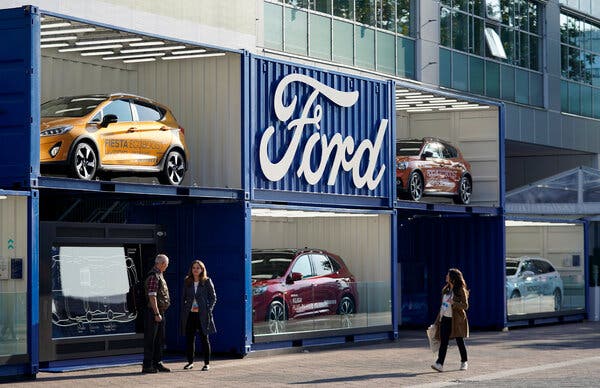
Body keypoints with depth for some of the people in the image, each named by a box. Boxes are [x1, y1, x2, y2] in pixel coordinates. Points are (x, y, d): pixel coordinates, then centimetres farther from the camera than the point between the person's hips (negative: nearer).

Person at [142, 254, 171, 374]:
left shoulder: (159, 275, 16)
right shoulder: (153, 276, -16)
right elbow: (152, 297, -21)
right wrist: (157, 314, -22)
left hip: (160, 311, 10)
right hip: (153, 311, -10)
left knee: (160, 339, 14)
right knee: (150, 339, -5)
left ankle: (157, 363, 21)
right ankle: (147, 366, -2)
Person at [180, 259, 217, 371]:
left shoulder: (207, 282, 0)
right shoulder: (187, 282, 9)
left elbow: (213, 297, 2)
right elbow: (184, 298, 13)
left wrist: (208, 310, -8)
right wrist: (184, 311, 3)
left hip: (202, 315, -3)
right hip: (190, 315, 3)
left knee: (204, 339, 1)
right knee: (189, 339, 5)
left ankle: (207, 363, 6)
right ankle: (190, 362, 17)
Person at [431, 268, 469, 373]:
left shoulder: (461, 290, -7)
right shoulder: (445, 289, 13)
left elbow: (465, 306, -11)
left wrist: (454, 303, -26)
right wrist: (439, 318, 17)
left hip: (456, 320, -5)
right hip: (445, 319, 5)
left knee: (460, 341, 6)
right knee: (443, 342, -5)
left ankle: (464, 362, 24)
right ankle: (439, 364, -13)